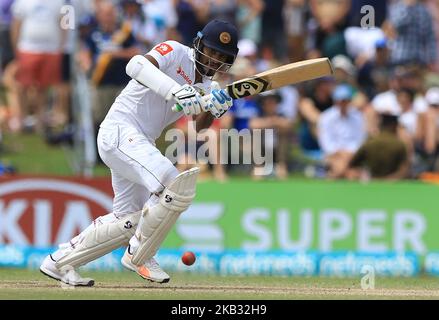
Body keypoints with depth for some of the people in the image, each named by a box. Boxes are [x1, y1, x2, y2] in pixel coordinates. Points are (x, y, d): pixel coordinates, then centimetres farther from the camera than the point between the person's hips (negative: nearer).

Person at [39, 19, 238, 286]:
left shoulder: (206, 87, 15)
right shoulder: (175, 53, -8)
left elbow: (200, 126, -1)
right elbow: (136, 65, -28)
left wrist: (213, 109, -23)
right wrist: (176, 91, -40)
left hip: (139, 144, 10)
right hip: (120, 131, -9)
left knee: (129, 220, 13)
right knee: (175, 187, -24)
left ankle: (59, 261, 25)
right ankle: (138, 256, -6)